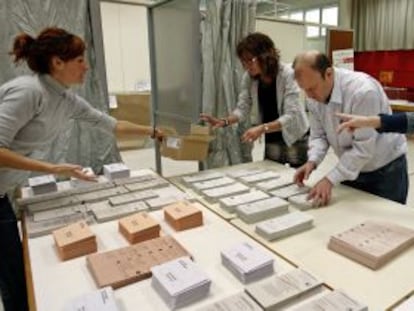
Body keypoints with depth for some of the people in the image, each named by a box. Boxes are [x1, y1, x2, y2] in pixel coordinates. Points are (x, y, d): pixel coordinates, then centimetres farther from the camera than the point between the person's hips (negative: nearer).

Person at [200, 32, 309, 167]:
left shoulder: (287, 75, -23)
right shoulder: (248, 78, -9)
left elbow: (290, 116, -28)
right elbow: (242, 108, -7)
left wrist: (262, 128, -41)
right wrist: (224, 121, -26)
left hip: (295, 140, -4)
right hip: (272, 141, 4)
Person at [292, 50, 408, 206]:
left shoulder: (362, 90, -31)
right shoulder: (315, 95, -11)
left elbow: (363, 147, -30)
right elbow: (318, 134, -3)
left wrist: (330, 179, -32)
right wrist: (312, 161, -22)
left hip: (385, 169, -6)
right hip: (351, 168, 6)